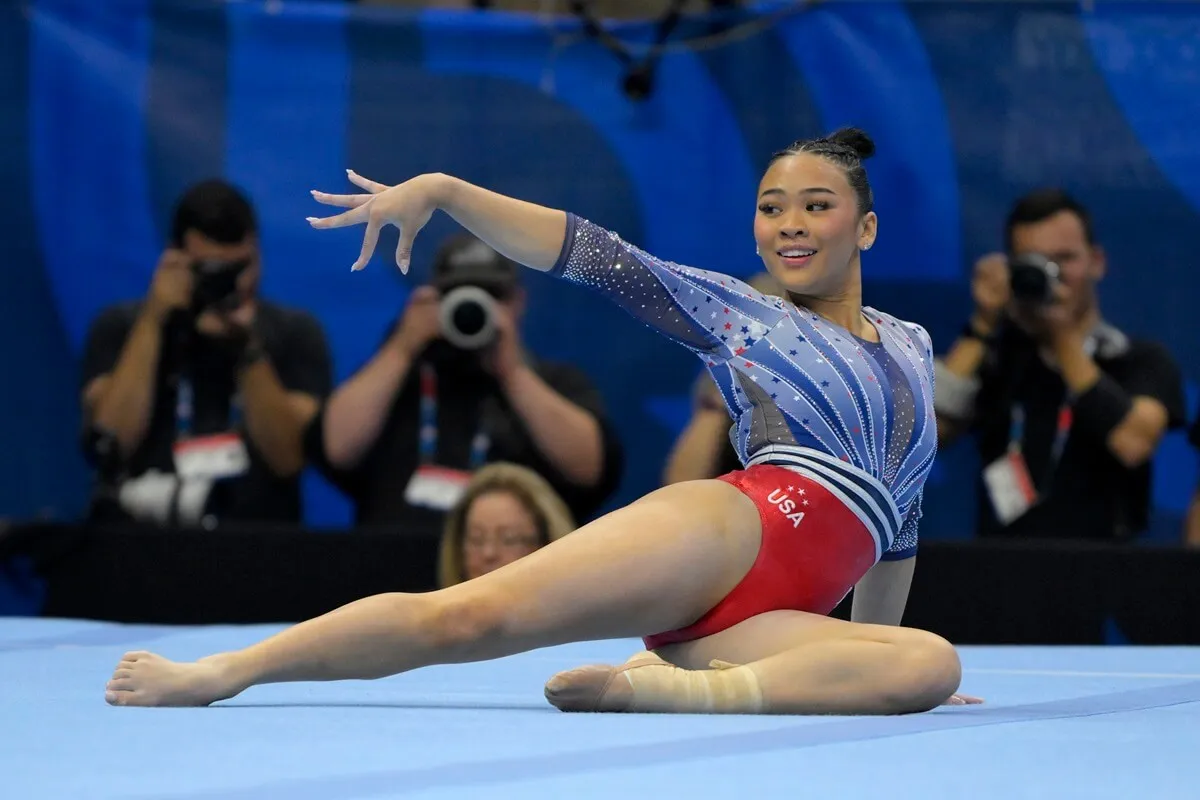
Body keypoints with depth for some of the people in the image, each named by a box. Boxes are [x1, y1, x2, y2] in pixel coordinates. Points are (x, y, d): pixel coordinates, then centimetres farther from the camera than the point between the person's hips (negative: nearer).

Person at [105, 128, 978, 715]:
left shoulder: (913, 349, 27)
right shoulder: (733, 312, 16)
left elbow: (901, 514, 35)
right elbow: (588, 252, 8)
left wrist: (872, 656, 37)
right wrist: (442, 192, -2)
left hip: (772, 617, 3)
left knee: (930, 664, -30)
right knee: (474, 612, -26)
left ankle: (671, 686, -35)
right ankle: (214, 672, -26)